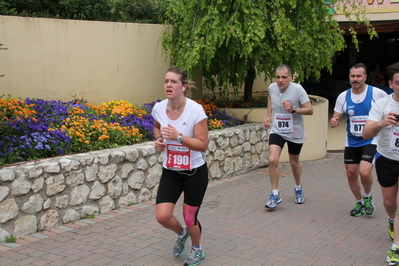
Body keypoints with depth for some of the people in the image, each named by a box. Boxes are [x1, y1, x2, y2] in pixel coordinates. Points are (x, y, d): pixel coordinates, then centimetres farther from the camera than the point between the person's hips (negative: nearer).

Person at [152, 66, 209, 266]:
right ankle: (181, 233, 30)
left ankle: (197, 249, 42)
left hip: (195, 172, -3)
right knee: (162, 216, -7)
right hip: (170, 171, 4)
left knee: (189, 219, 8)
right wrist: (159, 140, -4)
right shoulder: (158, 108, -8)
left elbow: (203, 145, -20)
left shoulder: (195, 110, -21)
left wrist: (178, 136, -33)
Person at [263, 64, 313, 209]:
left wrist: (293, 109, -32)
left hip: (294, 133, -2)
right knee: (272, 160, -16)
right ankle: (275, 194, -2)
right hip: (277, 131, 2)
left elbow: (310, 110, -17)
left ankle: (298, 189, 43)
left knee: (294, 163, 14)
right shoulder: (272, 87, -7)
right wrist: (269, 115, 8)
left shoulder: (297, 89, -20)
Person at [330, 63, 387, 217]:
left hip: (371, 141, -4)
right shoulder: (343, 96, -1)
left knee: (364, 171, -21)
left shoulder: (377, 93, -10)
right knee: (351, 174, 9)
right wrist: (334, 122, -17)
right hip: (352, 142, 4)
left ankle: (368, 197, 11)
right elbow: (336, 116, 6)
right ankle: (359, 203, 33)